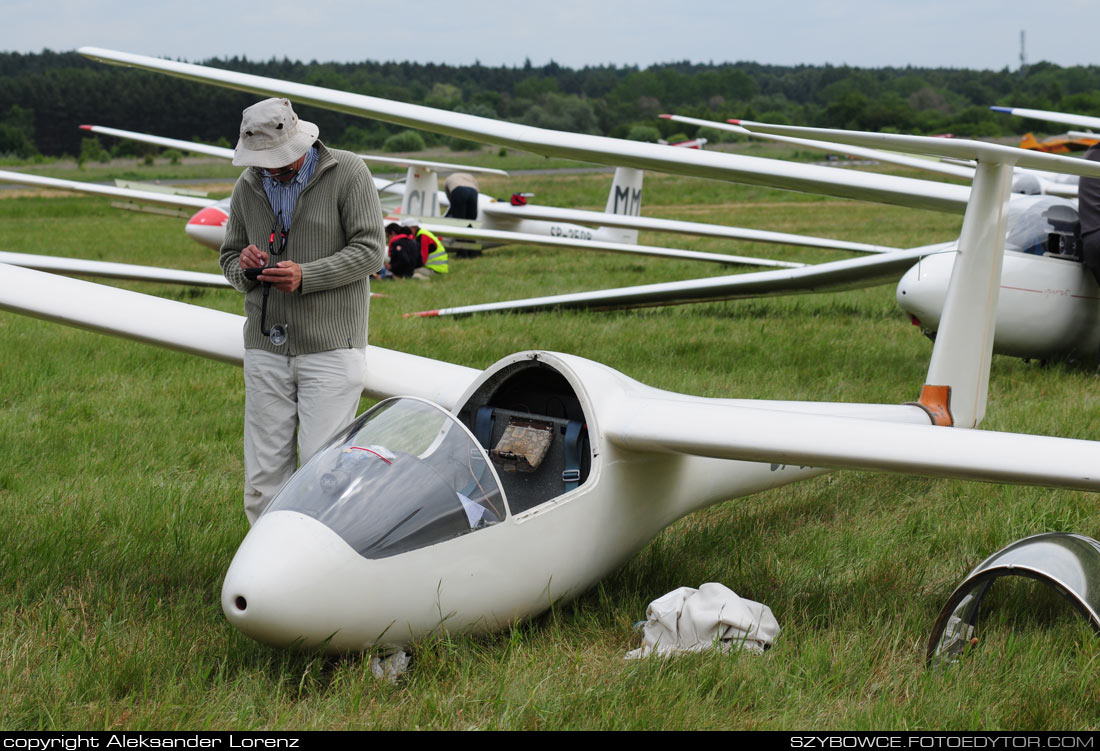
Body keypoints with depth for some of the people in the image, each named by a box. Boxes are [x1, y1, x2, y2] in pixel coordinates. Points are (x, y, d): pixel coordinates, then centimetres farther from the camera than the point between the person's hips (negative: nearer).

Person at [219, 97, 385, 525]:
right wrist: (244, 268, -6)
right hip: (266, 349, 5)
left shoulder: (347, 173, -3)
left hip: (330, 348, -4)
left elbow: (370, 250, -7)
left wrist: (305, 276, -18)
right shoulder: (248, 186, 11)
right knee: (264, 479, 3)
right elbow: (229, 258, 19)